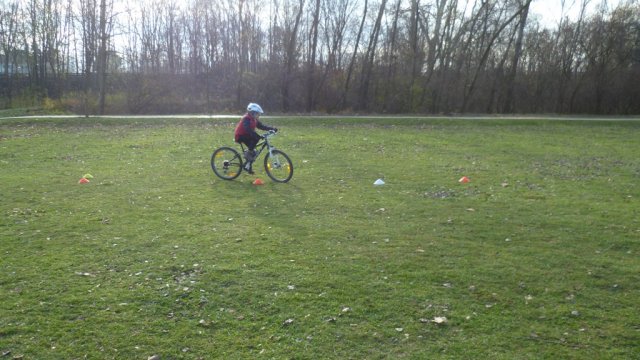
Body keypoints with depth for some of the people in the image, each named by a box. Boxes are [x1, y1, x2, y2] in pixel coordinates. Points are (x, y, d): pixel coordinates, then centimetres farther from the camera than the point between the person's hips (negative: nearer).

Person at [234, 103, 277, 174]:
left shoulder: (254, 119, 7)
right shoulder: (246, 119, -23)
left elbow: (261, 126, 8)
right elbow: (249, 130, -36)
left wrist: (272, 128, -3)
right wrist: (258, 136, -46)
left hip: (247, 136, 10)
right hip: (240, 136, -10)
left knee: (253, 152, 3)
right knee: (256, 138, -29)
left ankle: (248, 166, 13)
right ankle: (248, 153, -19)